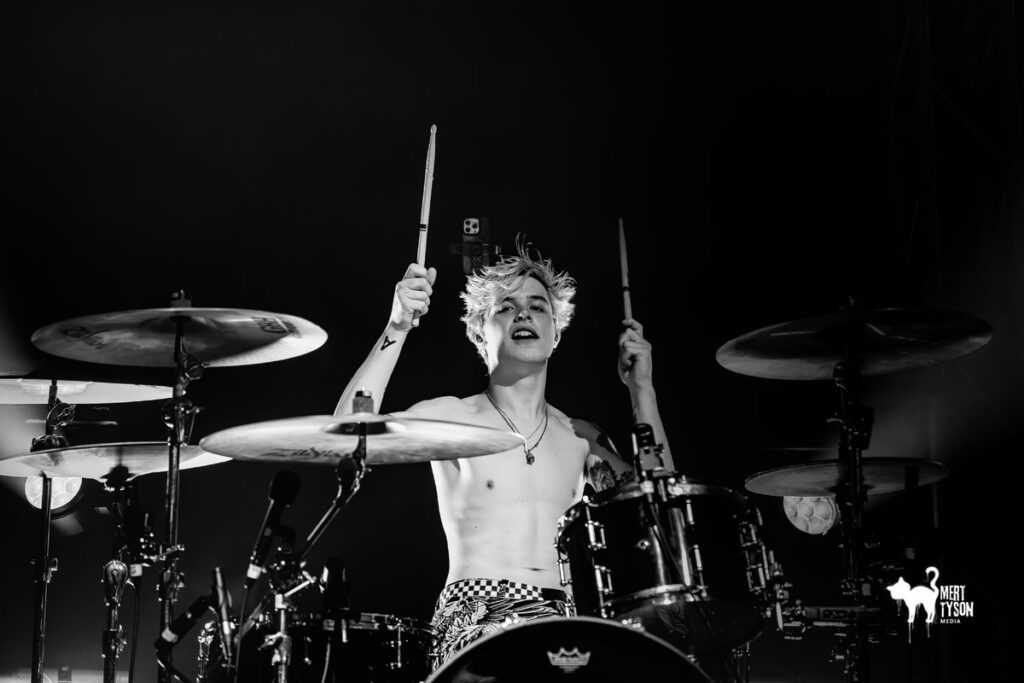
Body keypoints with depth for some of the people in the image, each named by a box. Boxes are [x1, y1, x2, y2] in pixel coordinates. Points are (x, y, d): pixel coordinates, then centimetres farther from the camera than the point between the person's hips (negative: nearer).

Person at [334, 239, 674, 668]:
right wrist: (397, 328, -20)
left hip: (565, 618, 5)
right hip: (477, 618, -5)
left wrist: (641, 389, 6)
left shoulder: (581, 438, 17)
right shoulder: (453, 417, 4)